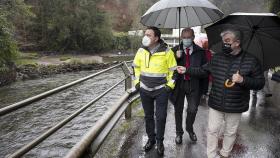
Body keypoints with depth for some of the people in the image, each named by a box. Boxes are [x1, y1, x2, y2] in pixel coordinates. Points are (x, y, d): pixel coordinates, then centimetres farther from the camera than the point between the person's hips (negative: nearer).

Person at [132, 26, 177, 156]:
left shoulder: (167, 52, -11)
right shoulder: (141, 50, -2)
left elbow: (173, 70, -2)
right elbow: (136, 66, 12)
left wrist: (170, 85, -6)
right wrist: (137, 81, 7)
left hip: (161, 90, -3)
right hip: (144, 90, 3)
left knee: (161, 117, 2)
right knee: (148, 116, 13)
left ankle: (160, 141, 23)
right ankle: (151, 139, 32)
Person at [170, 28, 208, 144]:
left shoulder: (200, 51, 0)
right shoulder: (175, 50, 0)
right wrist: (176, 58, -18)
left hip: (194, 84, 0)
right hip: (179, 83, 1)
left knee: (192, 110, 3)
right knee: (178, 110, 12)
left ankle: (190, 129, 34)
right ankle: (179, 132, 34)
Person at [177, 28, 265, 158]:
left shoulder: (251, 61, -9)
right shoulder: (216, 58, 0)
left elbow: (260, 83, -8)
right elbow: (202, 70, 11)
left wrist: (243, 80, -24)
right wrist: (186, 70, 2)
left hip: (235, 107, -2)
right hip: (215, 103, 2)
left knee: (230, 132, 17)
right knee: (212, 130, 10)